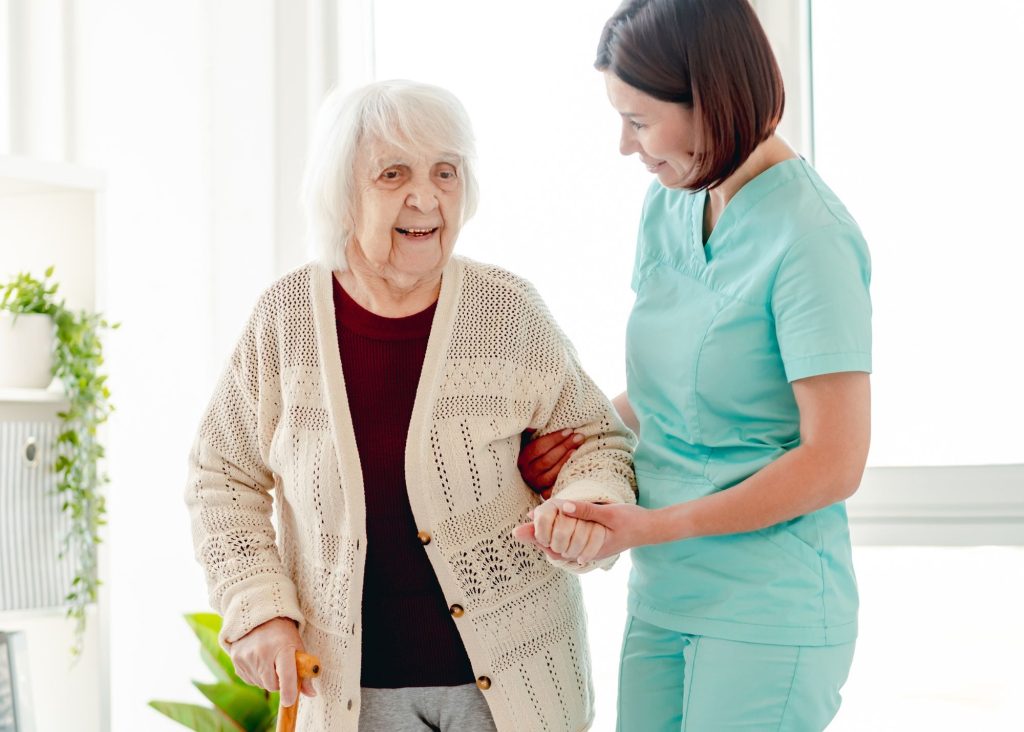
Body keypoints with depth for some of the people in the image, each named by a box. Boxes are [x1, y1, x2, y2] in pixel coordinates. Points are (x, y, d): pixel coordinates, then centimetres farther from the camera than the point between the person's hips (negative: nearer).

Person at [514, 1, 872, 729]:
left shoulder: (810, 238, -17)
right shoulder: (668, 207, 7)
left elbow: (833, 464, -18)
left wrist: (651, 527, -19)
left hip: (768, 613, -7)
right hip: (663, 598, 7)